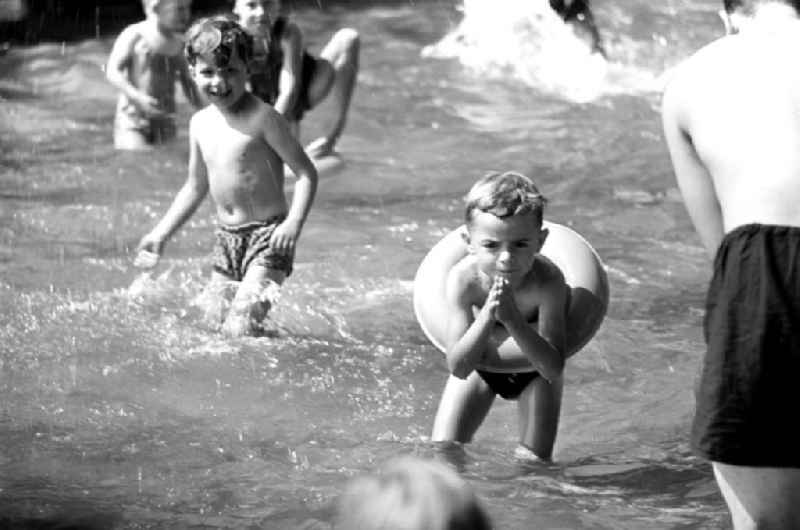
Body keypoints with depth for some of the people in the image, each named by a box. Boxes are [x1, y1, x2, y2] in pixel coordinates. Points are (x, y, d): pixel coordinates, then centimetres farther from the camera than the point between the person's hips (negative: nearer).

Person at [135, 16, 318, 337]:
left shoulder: (262, 118, -13)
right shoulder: (201, 123, 8)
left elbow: (306, 174, -12)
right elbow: (196, 188, 22)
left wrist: (294, 222, -26)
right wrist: (161, 233, 18)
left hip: (267, 237, -7)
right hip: (227, 239, 7)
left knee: (240, 329, -20)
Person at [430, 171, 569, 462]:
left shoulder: (548, 282, -39)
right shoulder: (463, 279, -35)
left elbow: (553, 369, -40)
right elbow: (459, 368, -37)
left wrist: (514, 320, -52)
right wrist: (487, 317, -51)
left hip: (534, 366, -1)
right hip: (479, 363, 1)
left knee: (534, 459, -6)